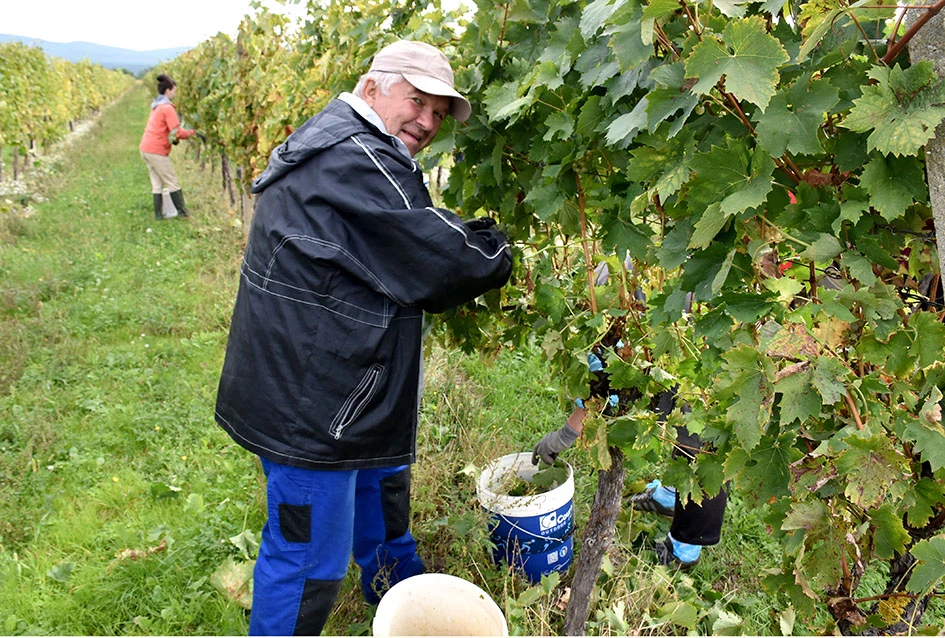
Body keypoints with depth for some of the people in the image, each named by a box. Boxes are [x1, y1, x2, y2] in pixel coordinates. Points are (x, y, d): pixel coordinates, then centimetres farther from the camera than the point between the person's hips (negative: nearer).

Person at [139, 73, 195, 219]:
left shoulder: (156, 106, 16)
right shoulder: (167, 108, -13)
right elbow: (177, 132, -18)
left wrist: (172, 138, 7)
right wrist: (192, 132, -4)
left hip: (145, 149, 9)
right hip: (157, 151, -9)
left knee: (157, 184, 11)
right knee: (172, 182, 0)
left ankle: (158, 214, 13)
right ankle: (182, 211, 6)